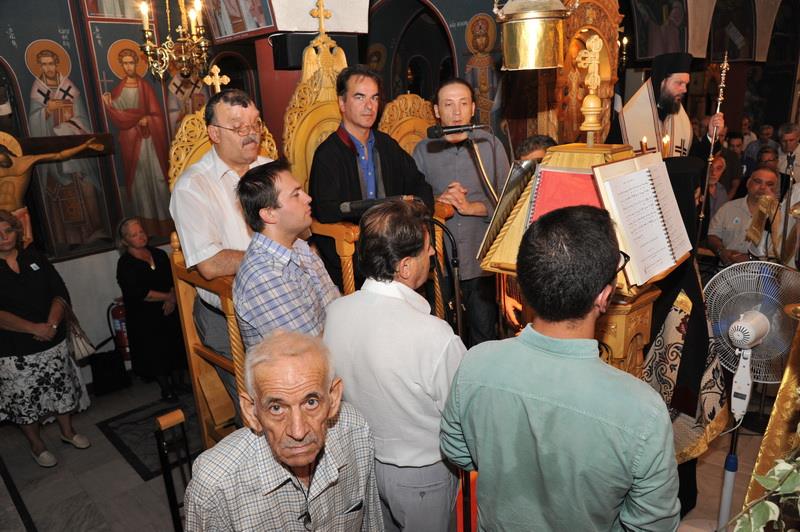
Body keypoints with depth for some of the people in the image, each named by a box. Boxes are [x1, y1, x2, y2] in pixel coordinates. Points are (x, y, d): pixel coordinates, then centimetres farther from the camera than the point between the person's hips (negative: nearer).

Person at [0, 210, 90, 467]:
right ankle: (36, 445, 31)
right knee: (25, 400, 10)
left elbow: (60, 292, -1)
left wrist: (52, 324, -15)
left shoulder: (34, 257, 3)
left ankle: (68, 431, 38)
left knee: (62, 389, 15)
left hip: (53, 342, 3)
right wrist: (34, 328, -21)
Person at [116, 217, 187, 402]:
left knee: (176, 347, 10)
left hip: (170, 311, 4)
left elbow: (173, 279, 6)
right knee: (155, 353, 6)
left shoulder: (159, 254, 8)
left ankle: (177, 382, 29)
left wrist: (172, 299, -12)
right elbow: (138, 293, -18)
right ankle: (165, 388, 25)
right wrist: (168, 296, -14)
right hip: (145, 319, -4)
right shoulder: (125, 264, -8)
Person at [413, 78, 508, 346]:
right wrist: (437, 201, -14)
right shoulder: (423, 151, 8)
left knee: (485, 338, 6)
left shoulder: (491, 145, 5)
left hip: (480, 262, 0)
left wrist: (471, 207, -14)